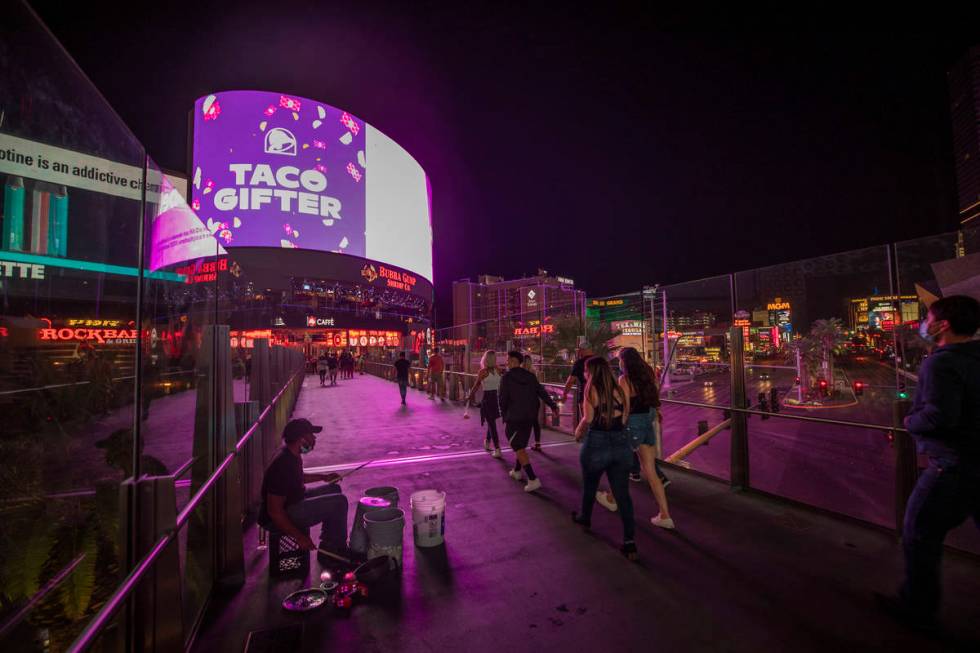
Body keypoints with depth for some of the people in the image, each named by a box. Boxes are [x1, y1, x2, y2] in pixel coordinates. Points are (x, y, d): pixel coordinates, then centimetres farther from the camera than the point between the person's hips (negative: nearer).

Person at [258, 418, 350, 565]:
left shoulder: (292, 455, 0)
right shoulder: (282, 465, -30)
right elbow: (274, 512, -28)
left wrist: (323, 477, 13)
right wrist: (299, 537, -23)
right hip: (277, 519, -10)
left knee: (333, 489, 16)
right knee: (339, 502, -16)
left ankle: (327, 548, 21)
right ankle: (337, 550, 6)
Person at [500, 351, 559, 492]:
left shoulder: (507, 377, -11)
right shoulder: (530, 376, 6)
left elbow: (503, 399, -8)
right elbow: (542, 392, 2)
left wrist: (504, 414, 7)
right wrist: (553, 405, 2)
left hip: (514, 418, -7)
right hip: (530, 417, 7)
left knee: (519, 448, -2)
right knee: (521, 444, 22)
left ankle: (533, 479, -10)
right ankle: (517, 471, 37)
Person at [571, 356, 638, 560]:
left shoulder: (591, 389, -10)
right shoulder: (620, 390, 4)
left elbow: (588, 418, -17)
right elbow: (624, 418, 4)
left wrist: (578, 432, 0)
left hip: (596, 443, -3)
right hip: (621, 443, 4)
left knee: (589, 486, 21)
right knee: (623, 493, 10)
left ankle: (585, 519, 44)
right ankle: (629, 541, 7)